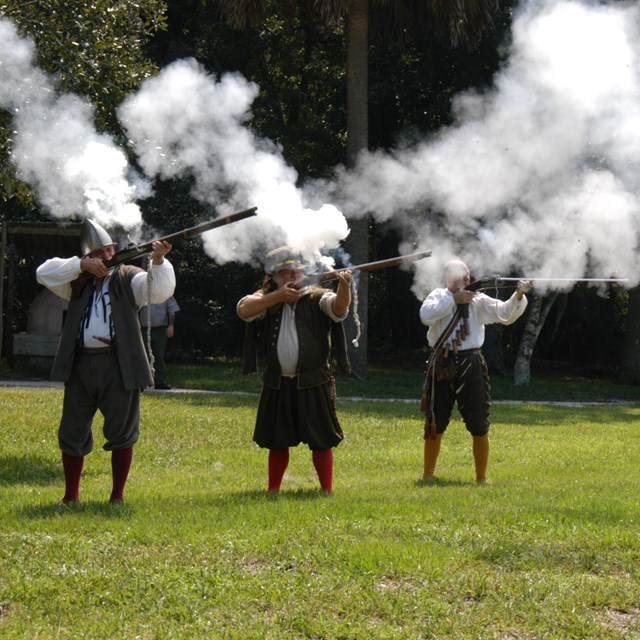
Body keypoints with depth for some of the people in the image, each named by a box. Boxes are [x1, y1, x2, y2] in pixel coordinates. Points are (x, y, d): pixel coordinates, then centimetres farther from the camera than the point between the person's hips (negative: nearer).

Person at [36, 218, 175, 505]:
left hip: (119, 366, -2)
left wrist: (158, 261, -25)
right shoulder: (78, 281, 13)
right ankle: (71, 495, 21)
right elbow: (45, 273, 0)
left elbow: (160, 291, -9)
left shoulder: (128, 278, 6)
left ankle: (117, 495, 14)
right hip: (80, 365, 2)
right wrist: (82, 265, -10)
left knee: (121, 432, 2)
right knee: (72, 432, 8)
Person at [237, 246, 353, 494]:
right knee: (277, 440, 13)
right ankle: (273, 490, 23)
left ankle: (327, 490, 6)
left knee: (321, 439, -1)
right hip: (277, 383, 3)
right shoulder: (267, 298, 5)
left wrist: (344, 287, -43)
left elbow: (339, 307, -22)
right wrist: (277, 297, -17)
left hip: (313, 383, -3)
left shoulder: (316, 297, -3)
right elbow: (244, 310, -13)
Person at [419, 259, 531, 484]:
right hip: (442, 366, 0)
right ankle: (428, 474, 22)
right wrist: (454, 299, -18)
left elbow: (505, 315, -10)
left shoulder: (478, 301, 2)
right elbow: (426, 315, -18)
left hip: (471, 365, 0)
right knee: (434, 425, 9)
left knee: (479, 426, -2)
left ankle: (481, 477, 8)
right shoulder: (439, 296, 2)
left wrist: (518, 296, -27)